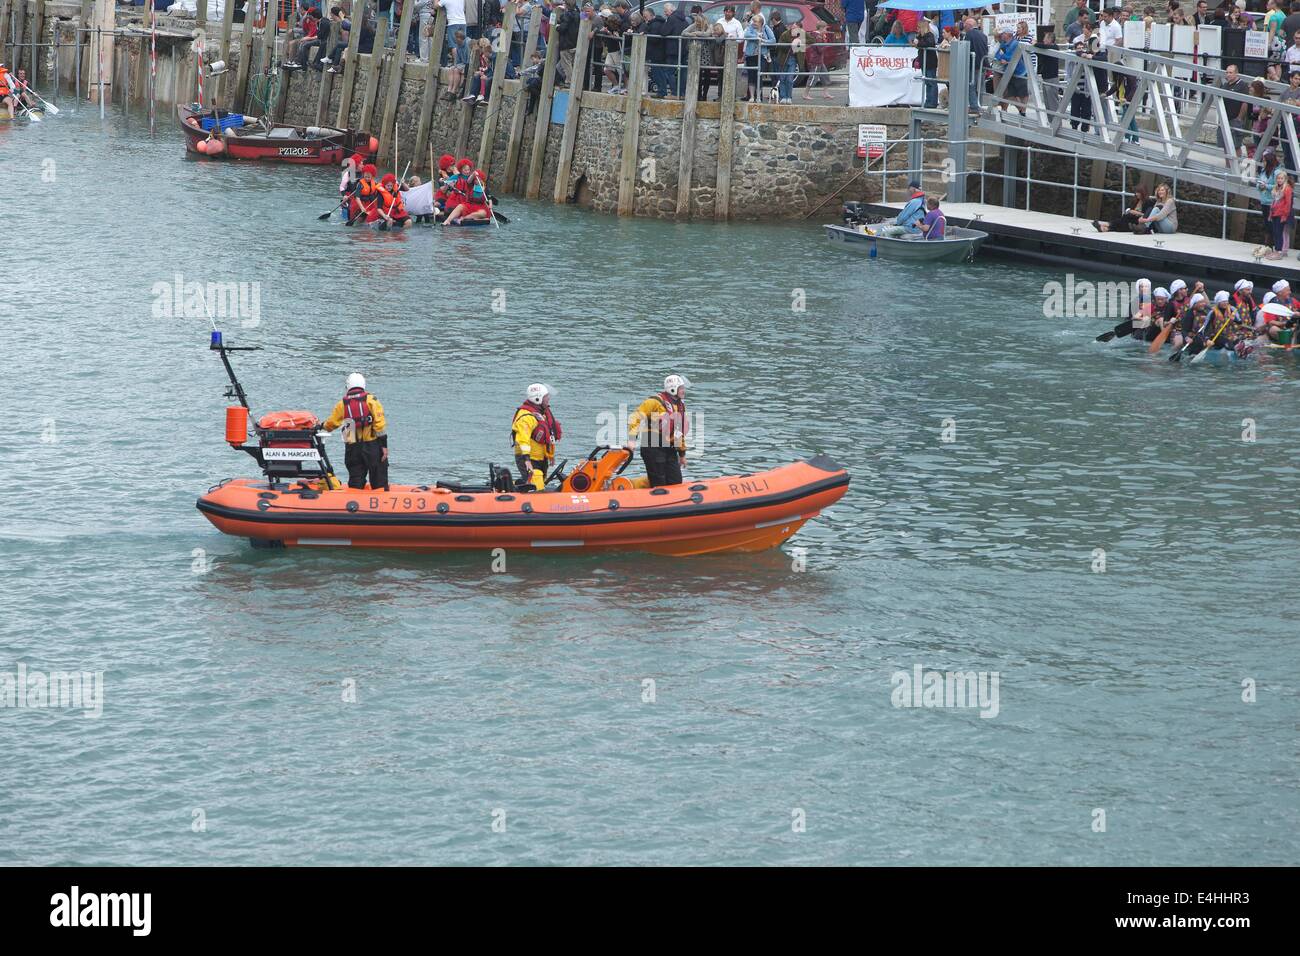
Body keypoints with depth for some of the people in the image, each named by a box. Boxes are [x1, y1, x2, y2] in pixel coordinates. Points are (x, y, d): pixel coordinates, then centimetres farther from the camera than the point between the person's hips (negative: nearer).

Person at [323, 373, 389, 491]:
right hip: (372, 445, -2)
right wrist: (384, 445, -6)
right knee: (379, 481, 3)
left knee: (355, 481, 8)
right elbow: (380, 424, -10)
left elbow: (330, 424, 14)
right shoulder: (371, 400, -4)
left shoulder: (342, 404, 4)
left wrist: (322, 426, 36)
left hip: (352, 448, 2)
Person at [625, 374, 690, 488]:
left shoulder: (680, 405, 16)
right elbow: (636, 417, -15)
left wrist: (682, 453, 28)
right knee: (658, 484, -10)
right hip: (653, 448, -8)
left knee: (677, 483, 3)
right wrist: (632, 439, -26)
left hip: (669, 449, 8)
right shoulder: (656, 402, -10)